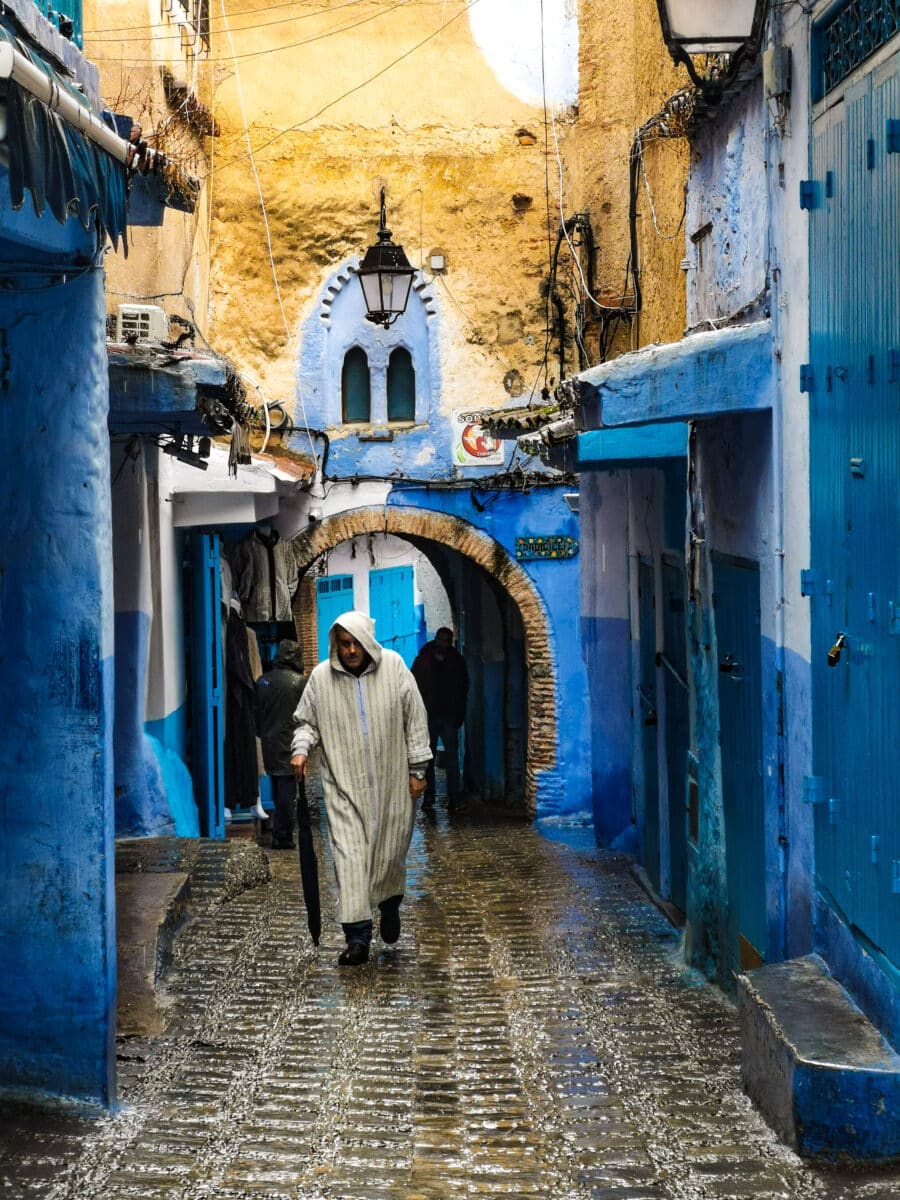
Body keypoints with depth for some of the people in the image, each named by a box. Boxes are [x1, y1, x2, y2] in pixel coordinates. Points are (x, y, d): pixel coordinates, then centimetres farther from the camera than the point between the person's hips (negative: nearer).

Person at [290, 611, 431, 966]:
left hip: (391, 783, 0)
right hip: (345, 786, 0)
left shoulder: (393, 667, -5)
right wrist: (301, 749, -12)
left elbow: (415, 719, 0)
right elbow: (306, 721, 9)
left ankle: (390, 905, 41)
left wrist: (417, 769, -1)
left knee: (391, 851, 9)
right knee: (349, 854, -9)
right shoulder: (321, 677, -4)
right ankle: (357, 939, -8)